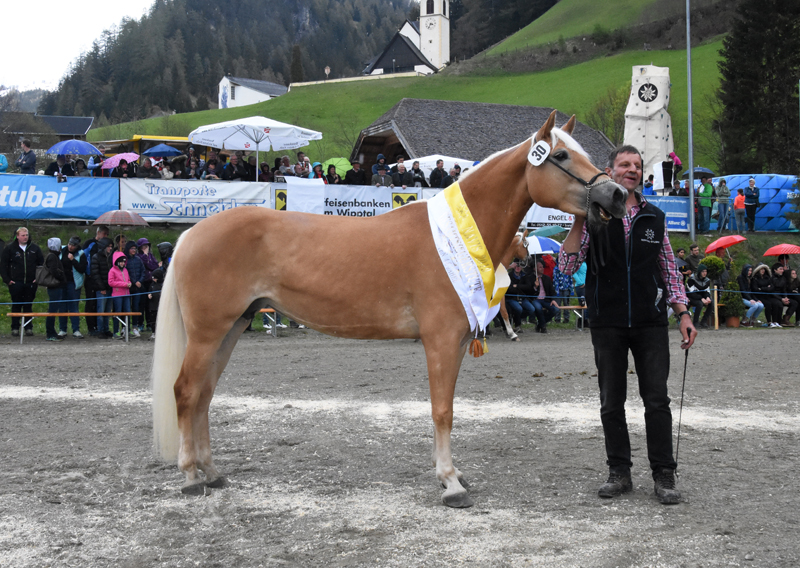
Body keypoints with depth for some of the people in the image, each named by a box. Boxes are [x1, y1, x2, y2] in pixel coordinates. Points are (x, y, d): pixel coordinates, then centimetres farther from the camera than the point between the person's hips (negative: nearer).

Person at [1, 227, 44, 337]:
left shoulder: (34, 248, 6)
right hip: (16, 283, -1)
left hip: (31, 283, 2)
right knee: (16, 306, 3)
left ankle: (29, 328, 13)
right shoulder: (10, 248, 0)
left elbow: (41, 263, 10)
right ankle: (15, 328, 9)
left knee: (28, 306, 7)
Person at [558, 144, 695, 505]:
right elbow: (567, 267, -4)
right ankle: (619, 472, 16)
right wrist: (578, 223, -13)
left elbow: (669, 270, 14)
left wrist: (683, 313, 6)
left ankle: (663, 476, 6)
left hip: (651, 323, 1)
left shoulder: (655, 218, 9)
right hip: (607, 323, -1)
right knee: (611, 402, 6)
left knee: (657, 400, -1)